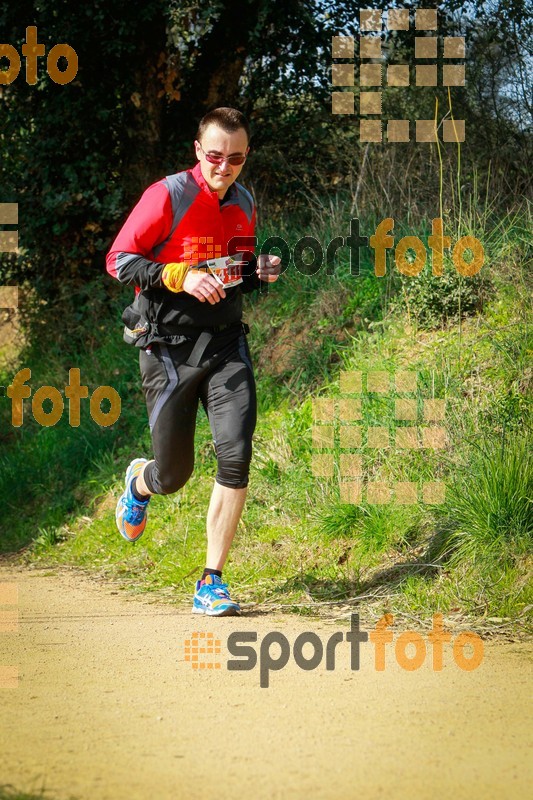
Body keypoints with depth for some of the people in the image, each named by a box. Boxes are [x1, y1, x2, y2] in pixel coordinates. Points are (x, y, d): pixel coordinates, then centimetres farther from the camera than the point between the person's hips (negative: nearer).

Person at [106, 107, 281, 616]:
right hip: (168, 345, -4)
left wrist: (259, 274, 1)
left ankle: (211, 583, -7)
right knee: (173, 475, 3)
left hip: (226, 343, 4)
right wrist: (181, 277, -23)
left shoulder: (243, 204, 10)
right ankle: (139, 481, 44)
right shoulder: (167, 196, -10)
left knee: (236, 455, -14)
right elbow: (118, 260, -10)